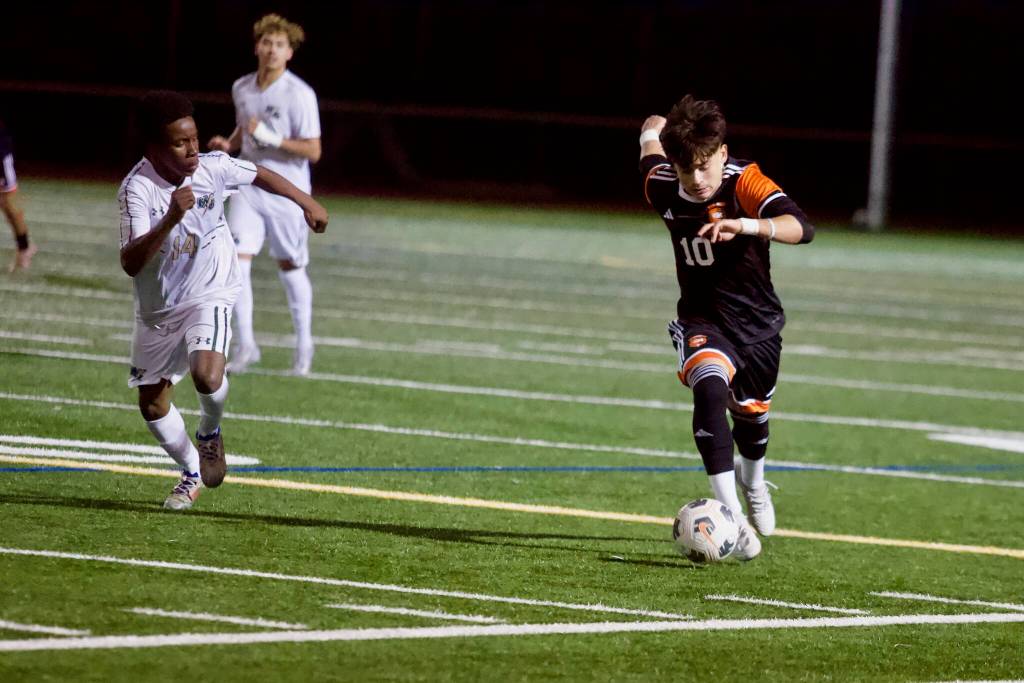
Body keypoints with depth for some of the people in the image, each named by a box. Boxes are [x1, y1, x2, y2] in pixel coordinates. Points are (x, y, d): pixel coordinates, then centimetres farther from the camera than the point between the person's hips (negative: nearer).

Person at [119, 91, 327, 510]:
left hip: (209, 296, -1)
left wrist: (306, 203, 13)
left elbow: (258, 175, 8)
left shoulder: (213, 168, -16)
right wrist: (170, 220, -47)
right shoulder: (137, 189, -26)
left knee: (206, 374, -27)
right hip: (157, 308, 1)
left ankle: (210, 433, 7)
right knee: (152, 405, 9)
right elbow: (130, 264, -37)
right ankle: (192, 474, 35)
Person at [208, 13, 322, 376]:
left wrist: (272, 138, -26)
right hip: (248, 184, 4)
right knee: (237, 261, -10)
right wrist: (228, 144, 1)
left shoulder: (300, 95, -14)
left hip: (287, 192, -4)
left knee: (290, 267, 8)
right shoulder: (241, 88, 4)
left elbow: (313, 151, -14)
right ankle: (246, 345, -2)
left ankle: (304, 345, 26)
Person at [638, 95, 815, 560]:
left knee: (751, 414, 20)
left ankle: (754, 483, 57)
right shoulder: (661, 188, -14)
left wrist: (749, 226, -59)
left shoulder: (745, 183, -25)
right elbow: (653, 131, 7)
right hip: (702, 320, 0)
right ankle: (731, 515, -36)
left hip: (757, 321, 0)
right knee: (709, 391, -30)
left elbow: (800, 228, -43)